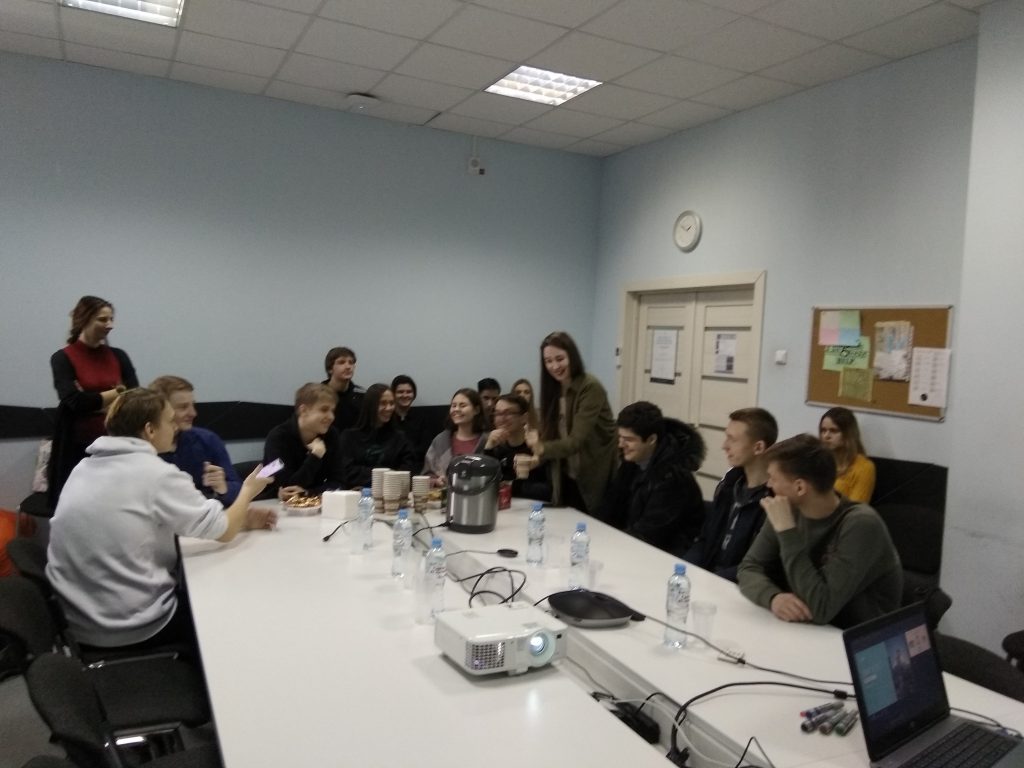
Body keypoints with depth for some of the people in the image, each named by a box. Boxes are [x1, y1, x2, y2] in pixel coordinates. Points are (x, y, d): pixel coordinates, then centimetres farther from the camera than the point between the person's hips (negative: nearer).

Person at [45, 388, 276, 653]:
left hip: (77, 621, 8)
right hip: (134, 627, -8)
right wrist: (247, 491, 9)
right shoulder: (157, 474, -18)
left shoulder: (85, 467, 6)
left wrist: (241, 519, 10)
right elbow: (223, 532, -10)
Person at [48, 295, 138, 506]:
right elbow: (75, 402, -15)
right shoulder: (63, 358, -2)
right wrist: (116, 393, -6)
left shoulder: (118, 356, 8)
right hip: (77, 447, -2)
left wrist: (92, 401, -11)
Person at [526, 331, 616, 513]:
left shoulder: (591, 388, -19)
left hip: (596, 476, -6)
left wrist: (542, 449, -40)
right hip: (566, 477, 6)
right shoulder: (552, 389, 2)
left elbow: (577, 440, -27)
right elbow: (550, 434, -2)